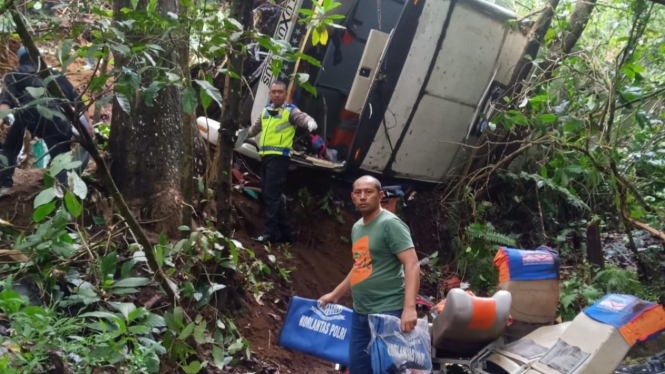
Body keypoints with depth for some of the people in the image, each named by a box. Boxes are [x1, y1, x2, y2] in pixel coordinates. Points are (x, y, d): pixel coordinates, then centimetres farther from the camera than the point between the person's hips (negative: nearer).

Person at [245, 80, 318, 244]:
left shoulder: (291, 111, -3)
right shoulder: (266, 110, 19)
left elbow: (303, 118, -23)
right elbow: (255, 128, 33)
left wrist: (311, 123, -44)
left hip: (279, 157, -8)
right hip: (266, 156, 8)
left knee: (272, 195, -11)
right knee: (267, 194, 11)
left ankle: (270, 232, -6)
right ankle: (286, 231, 19)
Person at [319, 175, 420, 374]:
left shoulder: (391, 224, -11)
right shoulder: (357, 227, 13)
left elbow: (412, 265, -19)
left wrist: (409, 307, -29)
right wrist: (335, 294, 26)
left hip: (388, 313, -8)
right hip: (360, 313, 8)